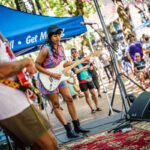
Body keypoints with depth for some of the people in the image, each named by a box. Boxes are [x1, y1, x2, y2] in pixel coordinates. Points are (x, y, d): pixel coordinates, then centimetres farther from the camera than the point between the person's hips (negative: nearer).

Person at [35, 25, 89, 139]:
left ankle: (77, 126, 14)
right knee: (56, 105, 0)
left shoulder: (60, 46, -1)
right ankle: (69, 130, 4)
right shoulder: (46, 49, -23)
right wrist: (52, 74, -21)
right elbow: (37, 65, -18)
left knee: (69, 99, 5)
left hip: (58, 77, 7)